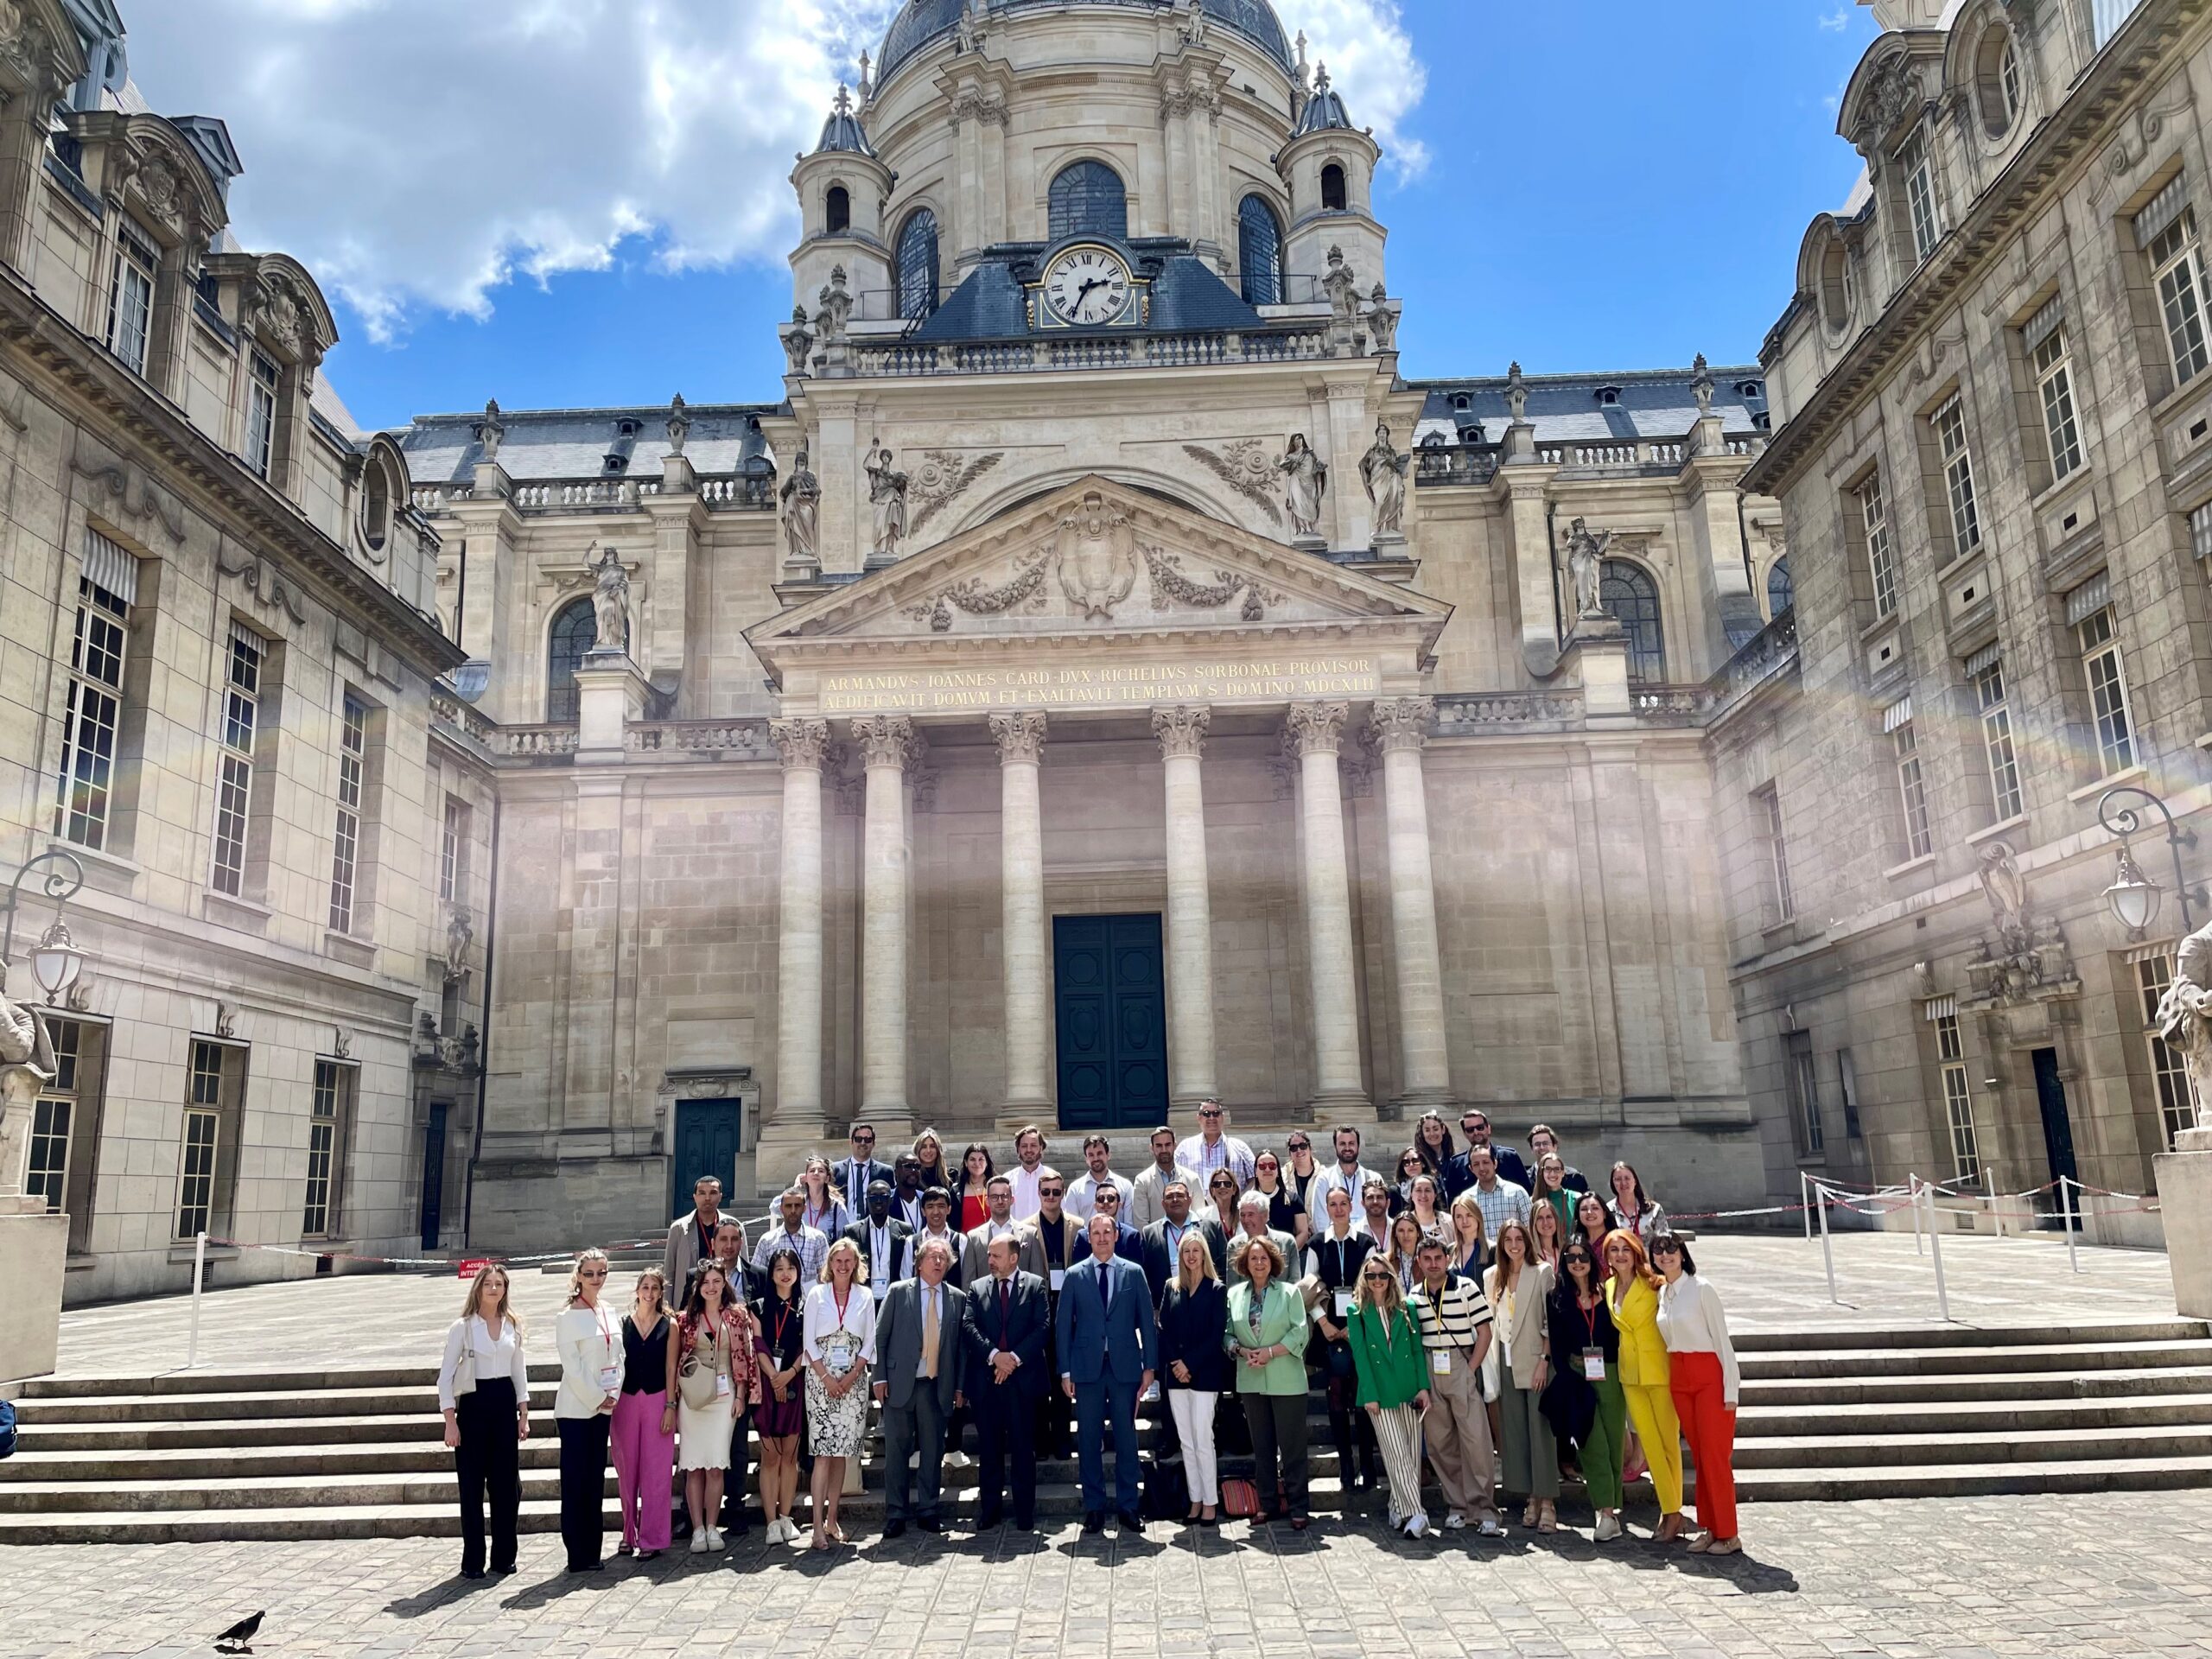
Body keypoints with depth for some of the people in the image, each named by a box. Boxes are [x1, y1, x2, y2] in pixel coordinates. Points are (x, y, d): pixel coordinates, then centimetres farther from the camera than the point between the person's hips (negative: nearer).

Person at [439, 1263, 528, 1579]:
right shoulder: (463, 1327, -4)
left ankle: (504, 1556, 17)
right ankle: (472, 1561, 12)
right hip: (474, 1405, -3)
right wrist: (450, 1421, -11)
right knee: (472, 1486, 1)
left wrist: (524, 1414, 7)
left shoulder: (513, 1325, 8)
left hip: (505, 1404, 3)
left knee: (507, 1484, 5)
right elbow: (446, 1375, -5)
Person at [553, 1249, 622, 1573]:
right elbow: (572, 1368, -12)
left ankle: (592, 1552, 16)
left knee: (596, 1479, 10)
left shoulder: (611, 1315, 10)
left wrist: (613, 1394, 0)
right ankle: (578, 1556, 3)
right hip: (576, 1408, -6)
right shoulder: (568, 1318, -8)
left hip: (602, 1407, 6)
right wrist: (597, 1398, -11)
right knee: (575, 1481, -2)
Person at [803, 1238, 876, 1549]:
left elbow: (869, 1342, 5)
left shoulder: (865, 1296, 7)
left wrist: (851, 1377, -6)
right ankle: (818, 1526, -8)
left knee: (841, 1452, 5)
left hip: (853, 1380, 2)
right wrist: (826, 1377, -9)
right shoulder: (817, 1295, 3)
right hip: (821, 1379, -2)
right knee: (823, 1452, -8)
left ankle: (832, 1520, 13)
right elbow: (809, 1342, 0)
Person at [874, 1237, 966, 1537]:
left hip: (936, 1386, 2)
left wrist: (959, 1385, 5)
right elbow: (880, 1336, 0)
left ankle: (928, 1512, 20)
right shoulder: (898, 1292, 1)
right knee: (896, 1450, 4)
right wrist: (880, 1378, -5)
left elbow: (959, 1344, 7)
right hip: (900, 1384, -2)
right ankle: (896, 1514, 13)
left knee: (933, 1451, 8)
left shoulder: (956, 1298, 6)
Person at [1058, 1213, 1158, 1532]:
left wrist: (1150, 1365, 1)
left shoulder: (1134, 1273, 5)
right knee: (1089, 1440, 5)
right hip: (1087, 1368, 0)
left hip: (1124, 1366, 0)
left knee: (1126, 1438, 4)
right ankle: (1094, 1507, 15)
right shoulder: (1074, 1276, 4)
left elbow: (1146, 1321, 5)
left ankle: (1127, 1506, 14)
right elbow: (1062, 1325, 4)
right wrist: (1065, 1371, -1)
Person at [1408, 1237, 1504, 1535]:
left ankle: (1483, 1510, -1)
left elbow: (1484, 1332, -1)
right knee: (1438, 1442, 6)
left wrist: (1471, 1370, -7)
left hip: (1461, 1367, -3)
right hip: (1428, 1372, 3)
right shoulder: (1413, 1296, 8)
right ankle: (1456, 1505, 18)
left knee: (1475, 1439, -7)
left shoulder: (1466, 1287, -3)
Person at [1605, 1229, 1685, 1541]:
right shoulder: (1608, 1288, 7)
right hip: (1630, 1375, 5)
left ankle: (1674, 1512, 10)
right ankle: (1669, 1511, 15)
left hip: (1659, 1371, -5)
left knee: (1668, 1442, 2)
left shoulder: (1654, 1284, -10)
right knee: (1649, 1445, 7)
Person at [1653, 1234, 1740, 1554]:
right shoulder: (1662, 1293, 9)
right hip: (1679, 1378, 6)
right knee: (1699, 1455, 9)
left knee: (1716, 1455, -4)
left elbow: (1721, 1338, -10)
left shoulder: (1701, 1289, -10)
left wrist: (1731, 1388, -13)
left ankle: (1728, 1536, 3)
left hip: (1709, 1375, -6)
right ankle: (1710, 1528, 16)